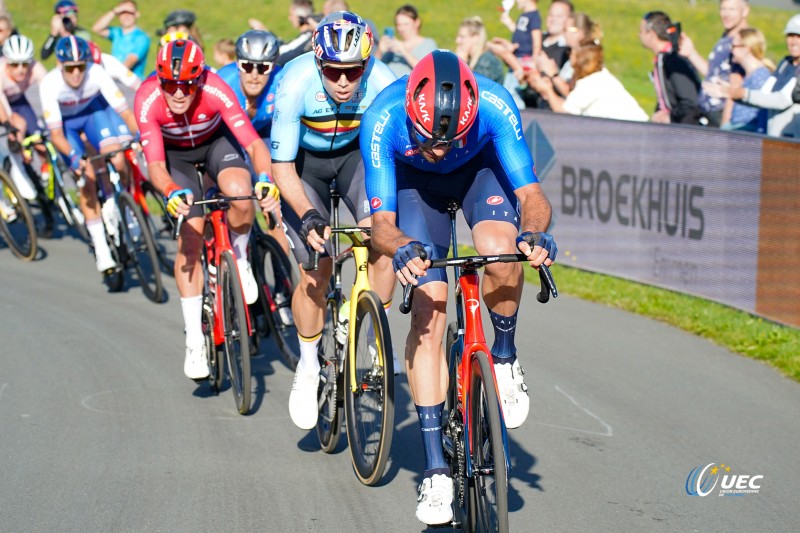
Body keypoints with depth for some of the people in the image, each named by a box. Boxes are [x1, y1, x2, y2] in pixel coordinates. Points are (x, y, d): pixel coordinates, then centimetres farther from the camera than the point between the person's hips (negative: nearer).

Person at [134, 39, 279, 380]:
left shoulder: (215, 91, -35)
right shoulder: (147, 100, -34)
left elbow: (253, 143, -39)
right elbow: (155, 164, -36)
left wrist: (265, 179, -58)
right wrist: (172, 192, -57)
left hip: (215, 141, 0)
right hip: (174, 153, 0)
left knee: (241, 196, -32)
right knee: (190, 237, -14)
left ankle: (239, 260, 2)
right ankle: (195, 342, -5)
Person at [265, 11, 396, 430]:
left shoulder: (383, 84, -30)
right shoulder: (295, 85, -34)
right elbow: (282, 168, -28)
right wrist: (308, 216, -42)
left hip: (356, 153, 2)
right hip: (304, 161, -2)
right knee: (316, 268, -12)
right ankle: (308, 367, 8)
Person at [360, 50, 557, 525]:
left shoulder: (495, 106, -37)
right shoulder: (383, 119, -36)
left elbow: (531, 195, -33)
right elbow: (382, 222, -32)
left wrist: (536, 232, -55)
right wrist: (401, 249, -55)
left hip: (480, 168, 0)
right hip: (414, 181, 0)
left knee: (500, 251, -33)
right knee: (428, 315, -13)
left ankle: (504, 358, -2)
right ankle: (436, 469, -7)